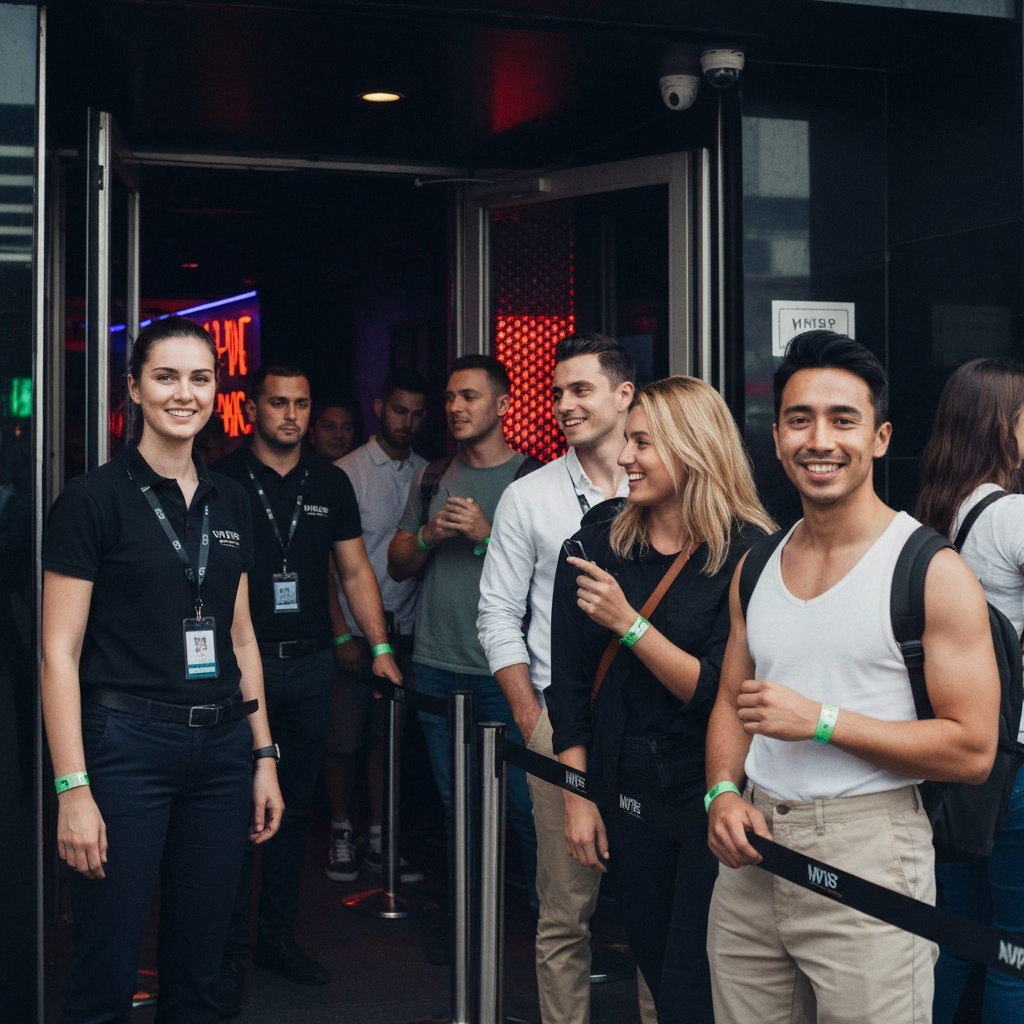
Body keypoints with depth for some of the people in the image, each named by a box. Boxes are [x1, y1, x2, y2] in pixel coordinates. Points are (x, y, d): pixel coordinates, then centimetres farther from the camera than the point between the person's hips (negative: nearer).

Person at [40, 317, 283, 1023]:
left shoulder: (230, 502, 11)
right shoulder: (94, 499, -6)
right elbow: (60, 652, -9)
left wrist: (264, 756, 12)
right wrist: (73, 789, -15)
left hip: (222, 747, 5)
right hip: (126, 744, -5)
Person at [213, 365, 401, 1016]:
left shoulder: (330, 484, 10)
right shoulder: (224, 481, -2)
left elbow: (356, 571, 13)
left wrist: (381, 647, 5)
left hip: (311, 662, 4)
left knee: (295, 807, 10)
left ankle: (278, 937, 22)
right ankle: (231, 951, 6)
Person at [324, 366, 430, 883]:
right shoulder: (347, 473, -5)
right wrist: (341, 633, -10)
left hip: (404, 628, 4)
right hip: (354, 629, -3)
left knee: (388, 738, 9)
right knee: (343, 738, 3)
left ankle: (379, 840, 19)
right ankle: (341, 835, 17)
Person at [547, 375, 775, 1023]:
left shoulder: (748, 555, -11)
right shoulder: (598, 544, 2)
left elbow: (717, 694, -15)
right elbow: (570, 679, 4)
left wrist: (629, 623, -22)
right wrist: (578, 796, 1)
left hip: (710, 794, -4)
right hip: (622, 786, 4)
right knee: (653, 965, 14)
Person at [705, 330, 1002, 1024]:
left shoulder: (934, 572, -9)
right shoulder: (757, 567, 11)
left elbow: (972, 751, -12)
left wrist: (821, 720, -17)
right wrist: (724, 792, -1)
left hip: (868, 848, -5)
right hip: (750, 853, 5)